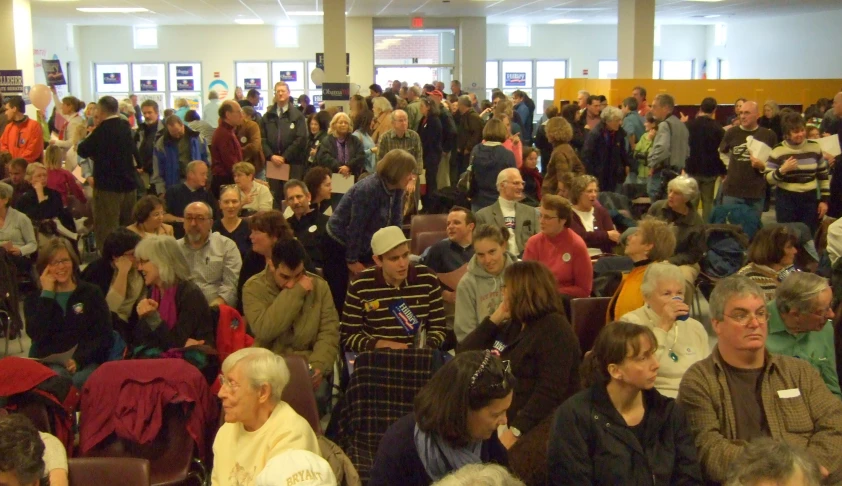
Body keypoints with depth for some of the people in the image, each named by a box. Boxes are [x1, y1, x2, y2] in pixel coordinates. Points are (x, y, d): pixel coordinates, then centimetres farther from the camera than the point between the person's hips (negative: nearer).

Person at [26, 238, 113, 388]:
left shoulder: (91, 293, 12)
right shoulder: (34, 299, 14)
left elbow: (104, 336, 2)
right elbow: (38, 336, -6)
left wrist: (79, 359, -15)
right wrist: (47, 293, -3)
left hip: (86, 361, 0)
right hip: (49, 363, 0)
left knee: (80, 380, -35)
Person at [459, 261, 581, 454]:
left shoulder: (554, 330, -8)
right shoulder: (512, 326, 19)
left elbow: (550, 392, -19)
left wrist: (515, 432, -25)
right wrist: (494, 319, 6)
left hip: (536, 426, -8)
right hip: (500, 420, 8)